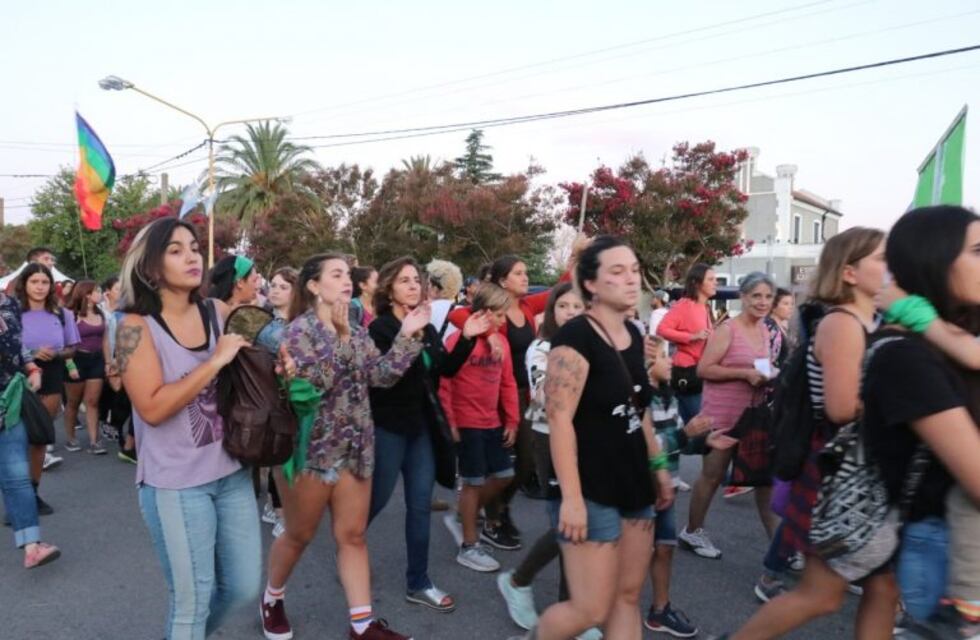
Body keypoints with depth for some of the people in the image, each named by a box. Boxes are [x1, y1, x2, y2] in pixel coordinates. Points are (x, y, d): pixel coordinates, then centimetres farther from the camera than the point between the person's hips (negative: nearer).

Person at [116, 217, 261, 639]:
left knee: (244, 588, 17)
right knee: (191, 601, 8)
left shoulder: (219, 313, 1)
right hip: (175, 484, -5)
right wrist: (215, 361, -21)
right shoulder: (137, 326, -11)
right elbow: (153, 408, -21)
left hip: (232, 472, 5)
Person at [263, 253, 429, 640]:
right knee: (300, 535, 11)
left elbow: (382, 375, -1)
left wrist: (407, 336, -9)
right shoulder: (300, 328, -10)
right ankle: (272, 599, 37)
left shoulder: (356, 331, 8)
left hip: (355, 445, 6)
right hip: (311, 446, -6)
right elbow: (315, 381, -24)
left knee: (353, 535, 10)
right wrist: (339, 334, -23)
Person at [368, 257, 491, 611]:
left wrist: (467, 338, -5)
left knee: (420, 504, 10)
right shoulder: (379, 328, -11)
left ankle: (418, 583, 22)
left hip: (420, 425, 6)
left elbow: (447, 369, 7)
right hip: (388, 426, -6)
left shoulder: (427, 328, 9)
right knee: (375, 499, 6)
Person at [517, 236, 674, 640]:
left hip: (633, 483, 8)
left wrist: (658, 465, 19)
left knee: (628, 597, 14)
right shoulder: (575, 336, -17)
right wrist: (571, 497, -24)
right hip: (592, 489, -8)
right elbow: (559, 420, -22)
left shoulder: (633, 335, 8)